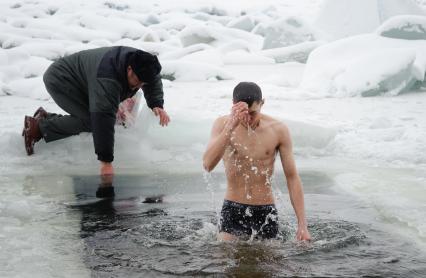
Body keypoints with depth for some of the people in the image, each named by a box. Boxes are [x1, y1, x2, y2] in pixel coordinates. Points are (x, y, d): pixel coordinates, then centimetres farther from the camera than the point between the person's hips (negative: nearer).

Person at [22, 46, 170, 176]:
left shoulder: (140, 63, -15)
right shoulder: (107, 79, -41)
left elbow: (154, 82, 6)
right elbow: (103, 119, -45)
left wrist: (157, 105, -15)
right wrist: (106, 162, -46)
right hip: (59, 80, -9)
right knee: (91, 121, -21)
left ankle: (45, 117, 13)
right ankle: (39, 127, -9)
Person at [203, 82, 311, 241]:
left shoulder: (278, 130, -6)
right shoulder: (223, 124, -7)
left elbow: (292, 177, -2)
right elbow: (208, 165, -23)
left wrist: (302, 224, -8)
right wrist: (231, 126, -32)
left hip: (265, 212, 1)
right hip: (232, 210, 0)